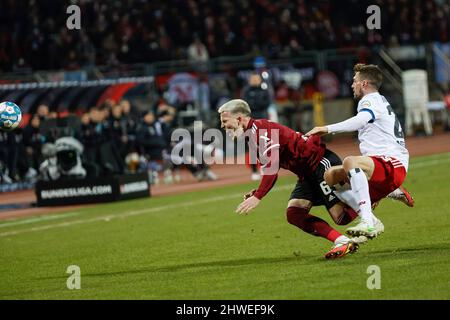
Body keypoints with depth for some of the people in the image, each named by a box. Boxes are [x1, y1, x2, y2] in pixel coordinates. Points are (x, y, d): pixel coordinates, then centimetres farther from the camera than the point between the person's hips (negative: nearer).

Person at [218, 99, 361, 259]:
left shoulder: (259, 128, -19)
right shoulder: (251, 136, 14)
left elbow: (272, 167, -28)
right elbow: (270, 169, 18)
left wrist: (257, 197, -28)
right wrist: (256, 193, 4)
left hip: (322, 162, -10)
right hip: (307, 173, 10)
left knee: (342, 217, -12)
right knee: (294, 214, -4)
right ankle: (341, 241, -5)